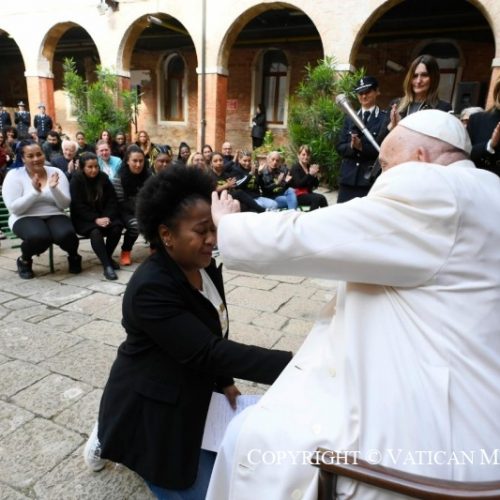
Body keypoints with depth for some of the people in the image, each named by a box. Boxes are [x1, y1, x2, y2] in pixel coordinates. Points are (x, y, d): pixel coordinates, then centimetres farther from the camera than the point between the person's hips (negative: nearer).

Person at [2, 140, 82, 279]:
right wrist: (35, 191, -22)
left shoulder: (56, 172, 2)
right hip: (26, 218, -2)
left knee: (66, 235, -32)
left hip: (54, 216, 2)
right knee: (40, 236, -36)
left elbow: (65, 205, -3)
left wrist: (54, 189, -21)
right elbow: (14, 208, -12)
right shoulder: (14, 175, -4)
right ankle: (24, 260, -1)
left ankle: (74, 256, 4)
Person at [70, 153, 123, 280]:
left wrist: (107, 216, -18)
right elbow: (78, 206, -15)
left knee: (117, 227, -26)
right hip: (83, 218, -3)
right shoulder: (76, 180, -7)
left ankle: (108, 257, -3)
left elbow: (112, 200, 1)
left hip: (103, 215, 4)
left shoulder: (103, 177, 3)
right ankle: (106, 266, -35)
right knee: (95, 232, -35)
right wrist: (95, 219, -26)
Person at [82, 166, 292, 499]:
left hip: (193, 394, 8)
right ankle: (111, 439, 20)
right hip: (152, 408, -7)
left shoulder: (204, 266, -6)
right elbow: (207, 352, -35)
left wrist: (226, 382, 3)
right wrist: (289, 364, -38)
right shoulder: (150, 288, -31)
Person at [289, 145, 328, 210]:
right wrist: (310, 174, -25)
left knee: (322, 198, -22)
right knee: (317, 198, -27)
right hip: (297, 196, -6)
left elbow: (316, 185, 9)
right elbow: (298, 184, -20)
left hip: (308, 193, 6)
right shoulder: (295, 168, -5)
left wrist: (315, 175, -10)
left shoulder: (310, 167, 11)